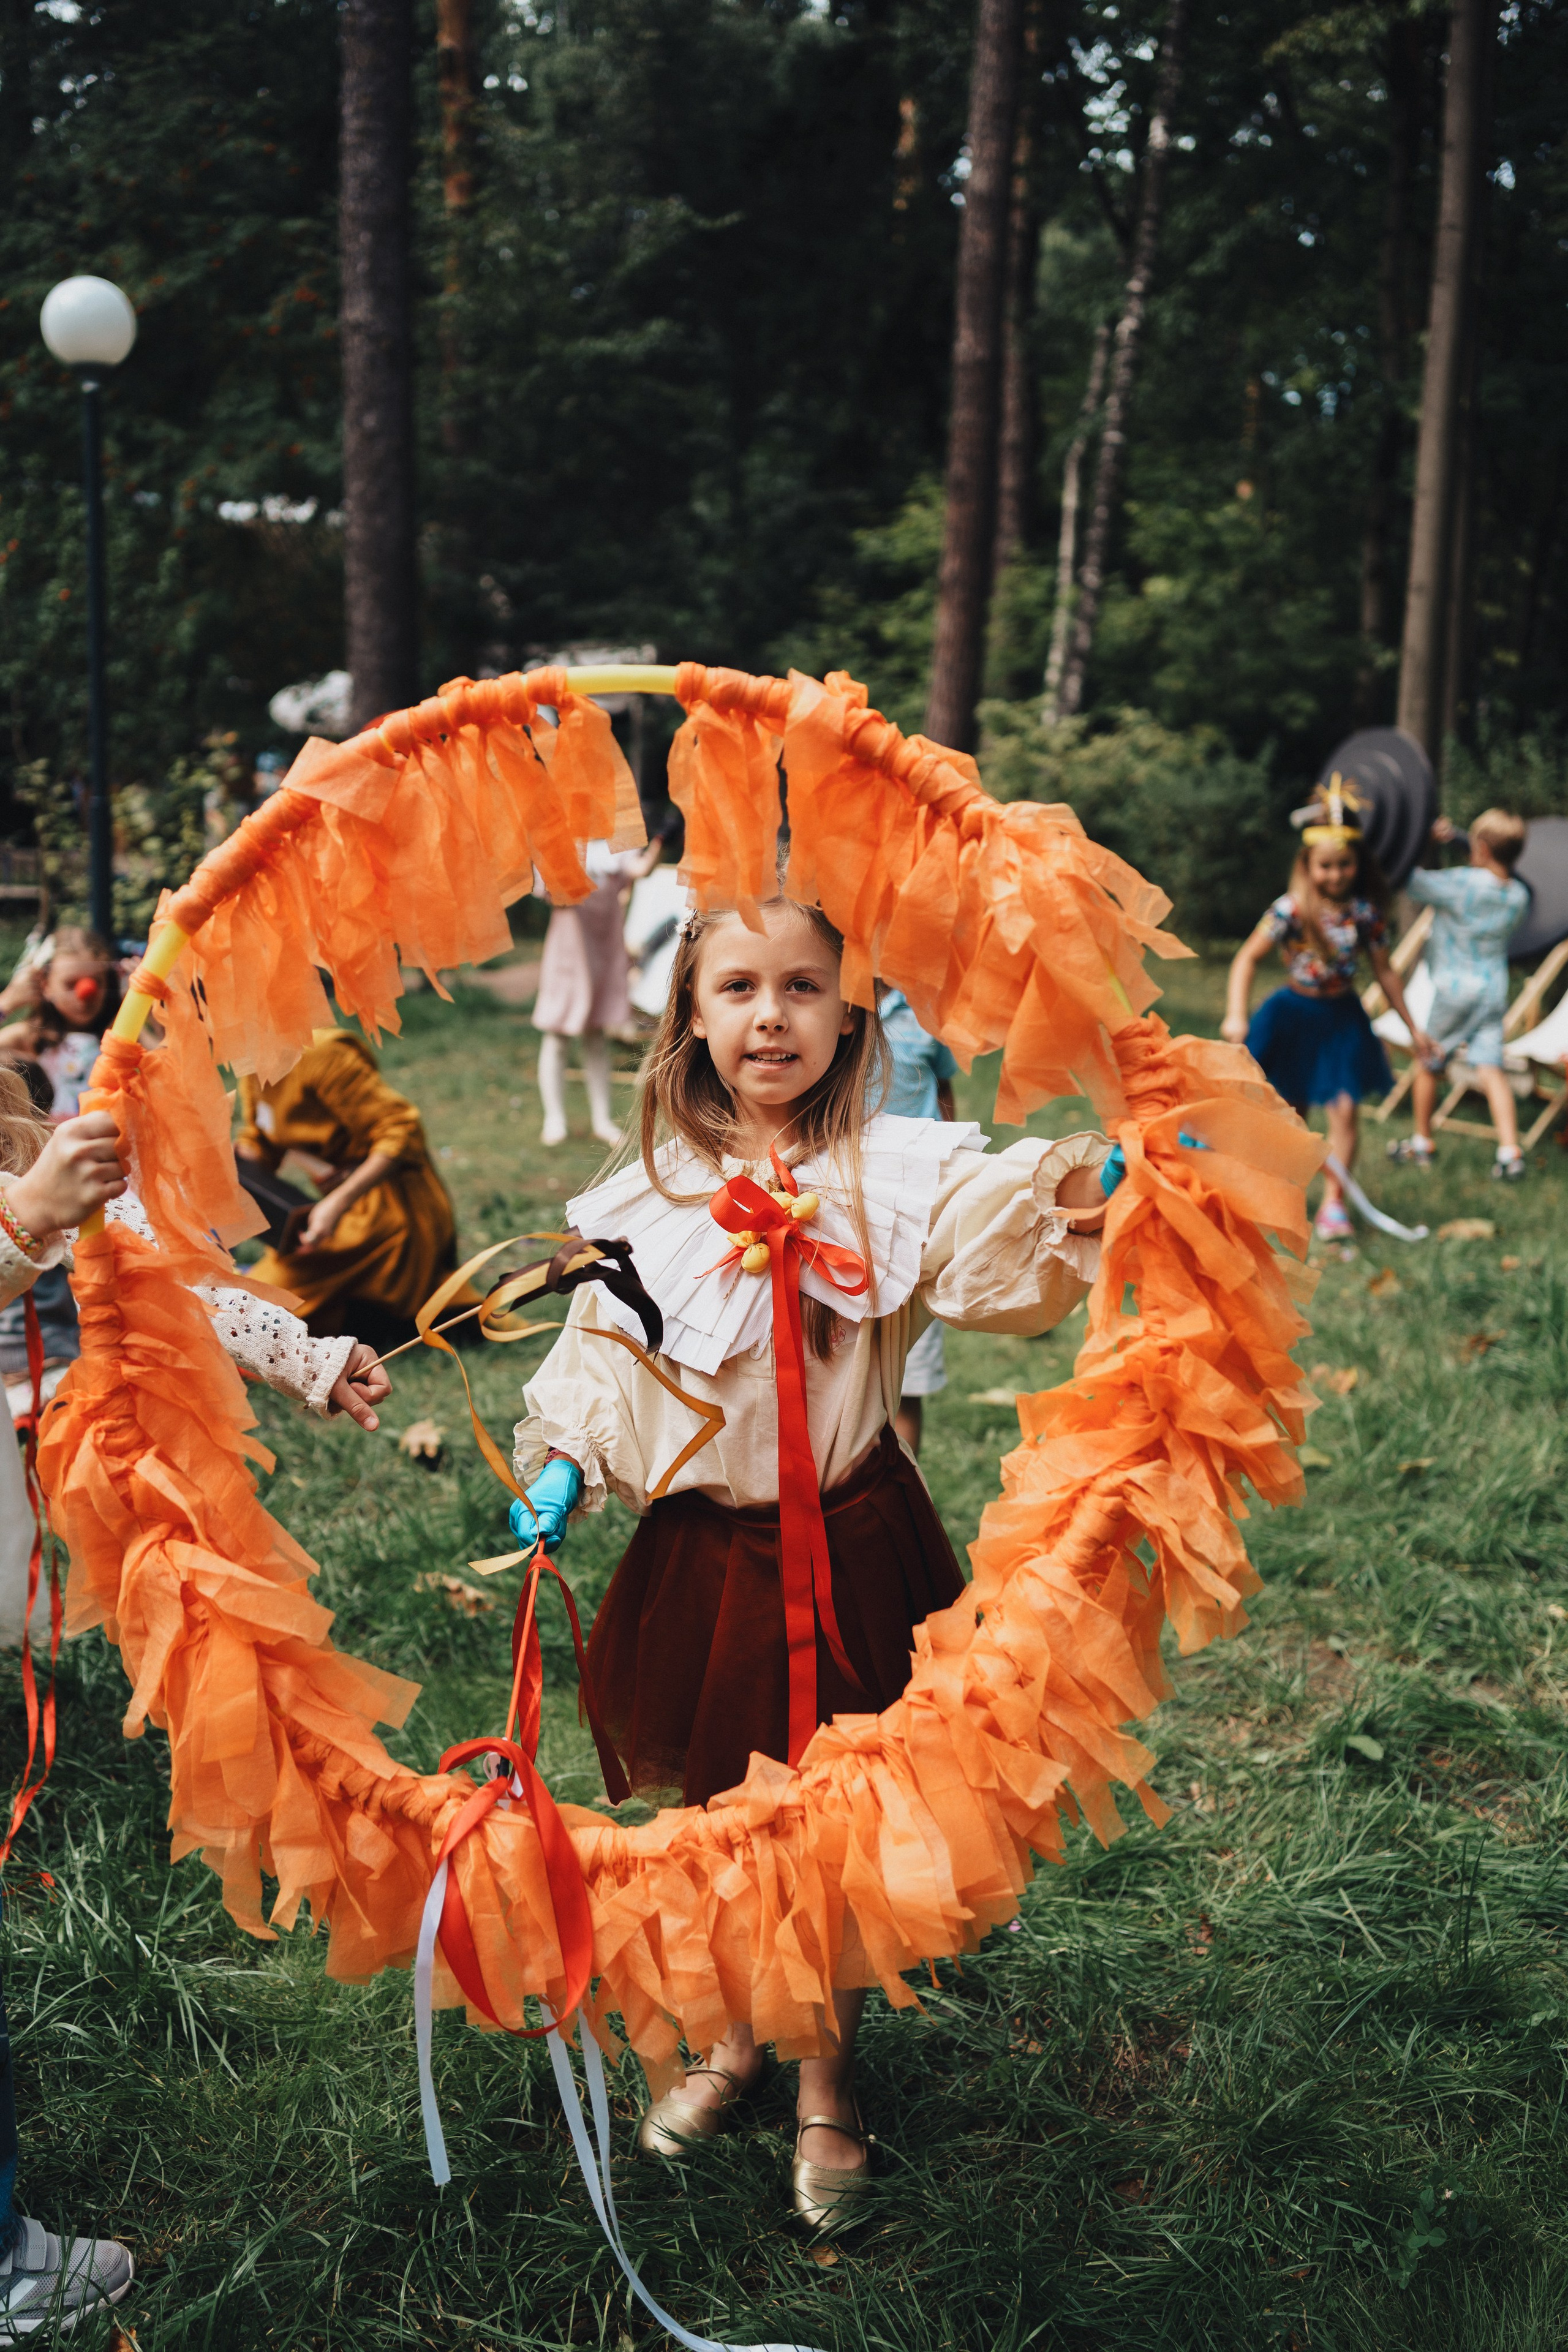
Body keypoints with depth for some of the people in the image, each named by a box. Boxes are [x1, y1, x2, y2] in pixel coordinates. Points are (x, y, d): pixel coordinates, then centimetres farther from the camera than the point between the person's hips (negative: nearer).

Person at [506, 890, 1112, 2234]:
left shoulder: (896, 1173, -9)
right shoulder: (650, 1198, -1)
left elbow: (1013, 1249, -25)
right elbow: (600, 1353, 6)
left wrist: (1098, 1192, -44)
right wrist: (564, 1469, -7)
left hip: (852, 1545, -2)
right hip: (706, 1550, 2)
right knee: (718, 1812, 17)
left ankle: (828, 2086, 32)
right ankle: (735, 2042, 43)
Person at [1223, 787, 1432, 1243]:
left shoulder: (1365, 913, -5)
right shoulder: (1291, 910, -16)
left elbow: (1385, 971, 6)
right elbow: (1247, 957, -13)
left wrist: (1412, 1026, 11)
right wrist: (1236, 1016, -24)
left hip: (1342, 1018, 2)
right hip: (1294, 1016, -2)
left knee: (1344, 1108, -8)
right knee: (1291, 1113, 10)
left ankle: (1333, 1202, -3)